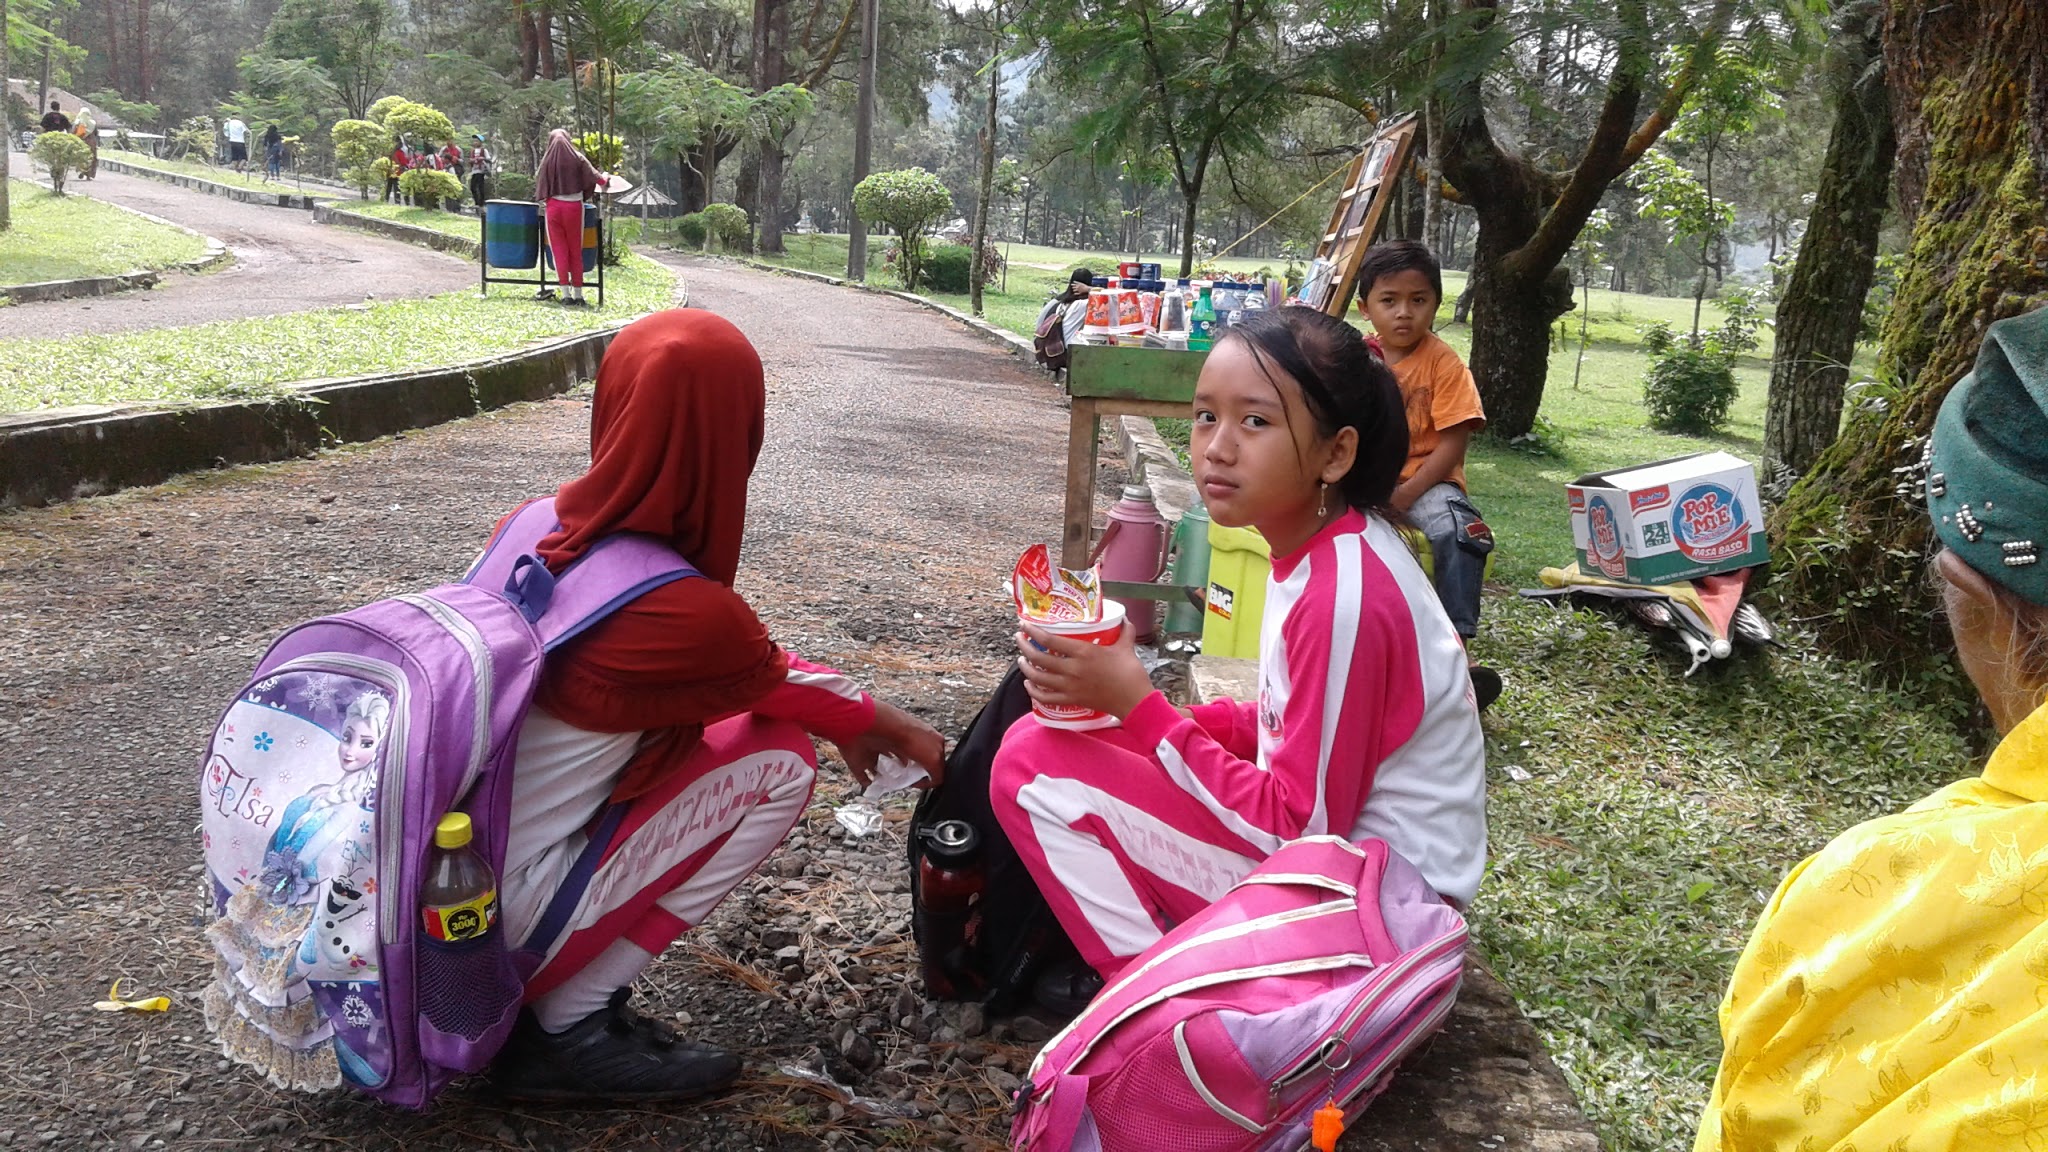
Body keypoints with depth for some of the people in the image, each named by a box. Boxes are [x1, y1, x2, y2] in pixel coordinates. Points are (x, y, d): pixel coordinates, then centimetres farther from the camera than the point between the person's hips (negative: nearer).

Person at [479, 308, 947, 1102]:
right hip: (494, 916, -7)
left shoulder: (539, 526, -2)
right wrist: (889, 727, 22)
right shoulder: (680, 610, -23)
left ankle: (534, 991, 14)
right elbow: (784, 684, 0)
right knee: (778, 761, -3)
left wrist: (855, 720, 21)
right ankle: (568, 1029, 2)